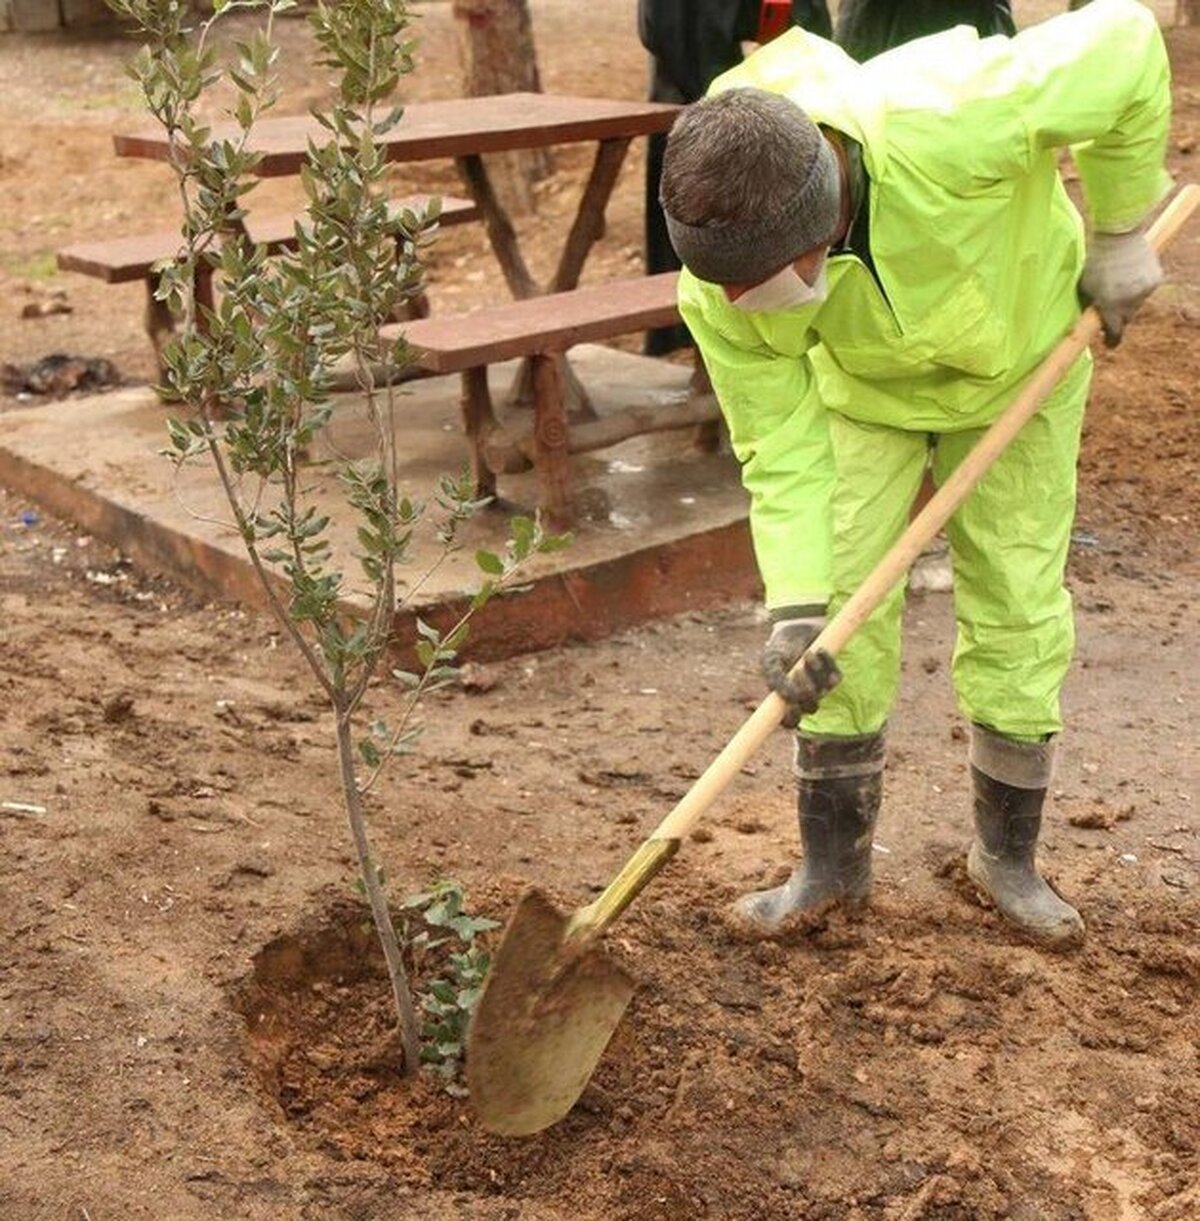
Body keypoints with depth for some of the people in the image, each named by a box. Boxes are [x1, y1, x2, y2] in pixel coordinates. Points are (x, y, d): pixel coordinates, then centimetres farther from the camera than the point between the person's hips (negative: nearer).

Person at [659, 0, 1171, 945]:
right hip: (862, 387, 2)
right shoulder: (720, 291, -32)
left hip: (1018, 358, -1)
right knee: (845, 613, -5)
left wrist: (1119, 235, -20)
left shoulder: (943, 130, -45)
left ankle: (1008, 855, 20)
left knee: (1018, 604, 1)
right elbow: (780, 450, -21)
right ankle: (835, 861, 12)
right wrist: (795, 606, -30)